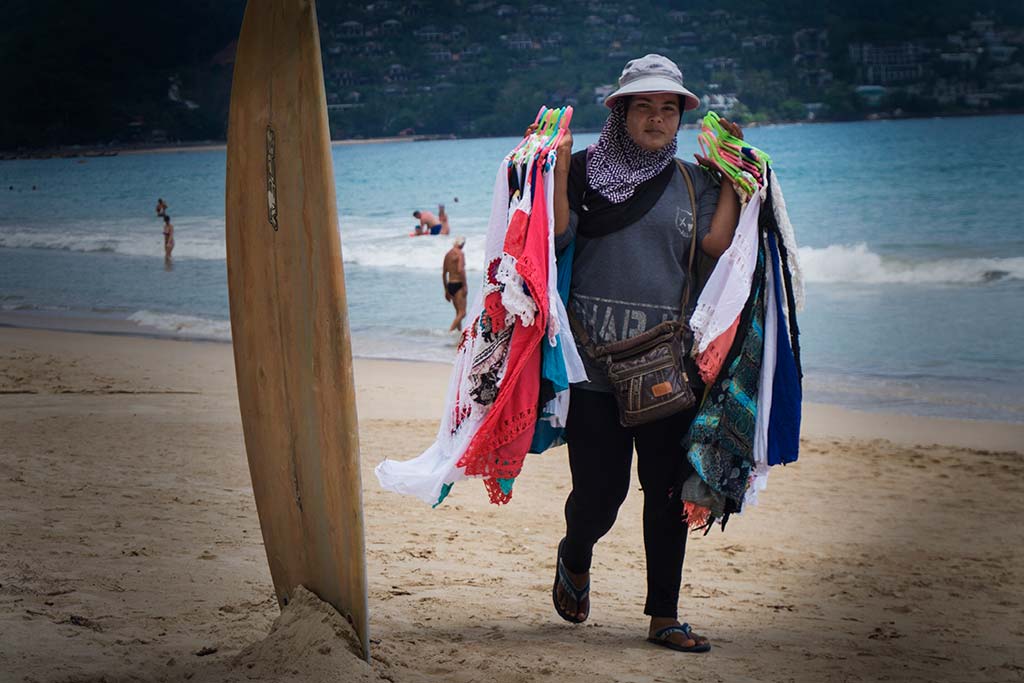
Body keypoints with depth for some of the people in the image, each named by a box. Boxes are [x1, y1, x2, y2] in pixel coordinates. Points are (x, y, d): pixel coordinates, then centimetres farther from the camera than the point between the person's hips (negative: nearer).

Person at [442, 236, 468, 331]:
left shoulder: (448, 254, 15)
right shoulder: (460, 254, -10)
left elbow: (444, 273, 18)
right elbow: (460, 270, -23)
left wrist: (446, 290, 24)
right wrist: (464, 286, -18)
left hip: (450, 284, 9)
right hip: (458, 285, -9)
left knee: (458, 313, 16)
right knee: (462, 313, -10)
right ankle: (450, 331, -21)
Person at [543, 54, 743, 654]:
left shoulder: (693, 181, 11)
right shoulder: (585, 170, 4)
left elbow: (716, 245, -3)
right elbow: (558, 236, -9)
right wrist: (560, 162, -11)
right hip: (595, 358, -2)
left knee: (669, 492, 2)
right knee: (600, 489, -1)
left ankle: (664, 617, 13)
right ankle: (575, 560, 33)